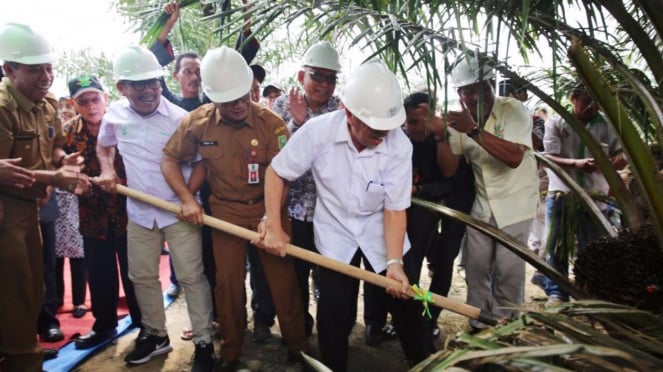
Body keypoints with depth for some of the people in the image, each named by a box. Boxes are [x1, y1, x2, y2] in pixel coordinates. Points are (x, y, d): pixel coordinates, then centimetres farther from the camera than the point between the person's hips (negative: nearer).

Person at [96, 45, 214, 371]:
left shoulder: (179, 118, -12)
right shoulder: (115, 113, 0)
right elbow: (104, 145, 21)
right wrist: (107, 171, 4)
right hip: (139, 212, 5)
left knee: (191, 276, 0)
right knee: (142, 276, 15)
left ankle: (203, 342, 13)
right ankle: (155, 334, 35)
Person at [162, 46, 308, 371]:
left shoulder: (271, 123, -16)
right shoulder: (197, 122, -9)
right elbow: (169, 159, 3)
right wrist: (187, 199, -9)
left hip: (268, 208, -1)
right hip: (225, 211, 2)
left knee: (282, 278, 5)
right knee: (228, 281, 10)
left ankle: (297, 344, 26)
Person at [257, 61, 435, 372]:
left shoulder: (399, 145, -21)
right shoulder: (318, 131, -23)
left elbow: (395, 208, -15)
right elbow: (277, 172, -9)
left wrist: (394, 261, -24)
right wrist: (274, 226, -11)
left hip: (381, 231, 1)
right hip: (335, 233, 0)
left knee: (408, 307, 7)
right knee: (334, 317, 4)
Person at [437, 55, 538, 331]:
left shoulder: (514, 110, -14)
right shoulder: (461, 121, -2)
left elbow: (515, 157, -30)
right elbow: (448, 170, -2)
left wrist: (475, 130, -37)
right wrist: (442, 136, -18)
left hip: (515, 205, -4)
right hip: (481, 206, 4)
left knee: (508, 271, -2)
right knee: (476, 268, 8)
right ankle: (478, 328, 26)